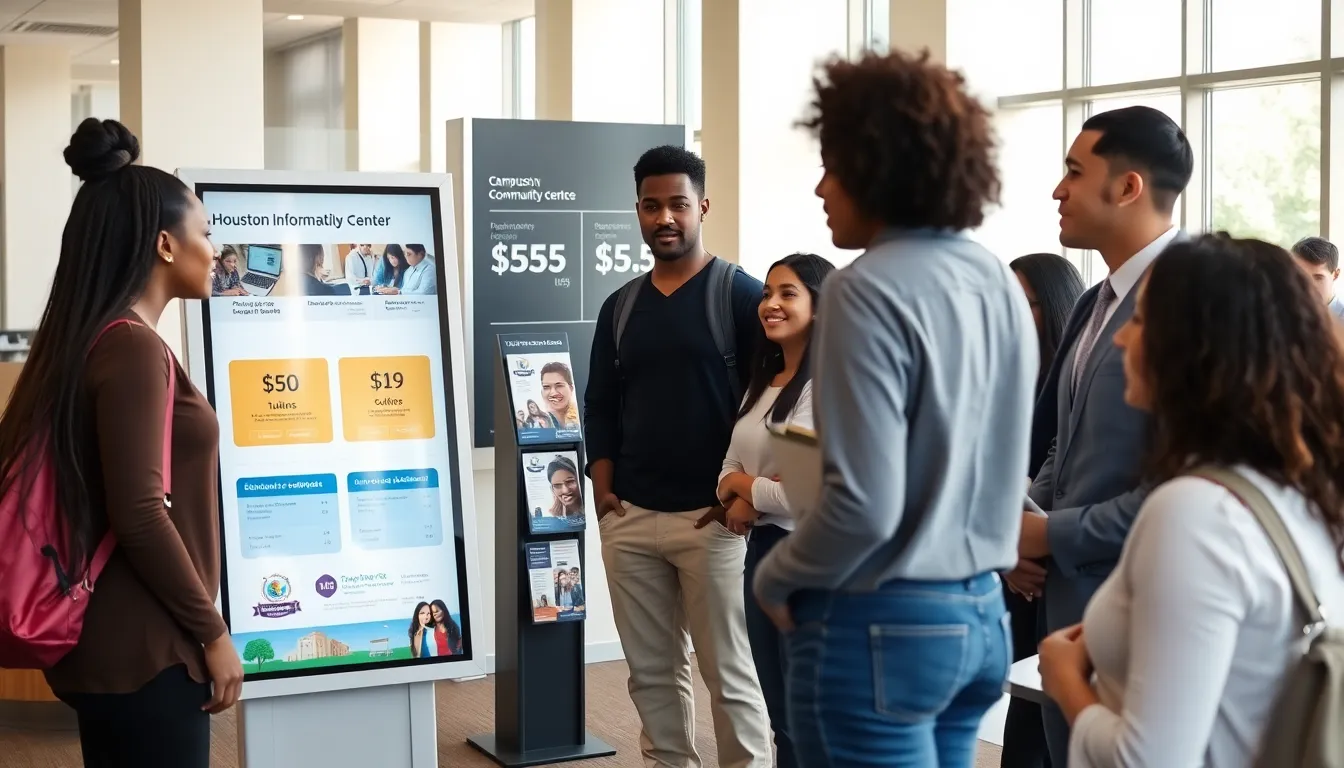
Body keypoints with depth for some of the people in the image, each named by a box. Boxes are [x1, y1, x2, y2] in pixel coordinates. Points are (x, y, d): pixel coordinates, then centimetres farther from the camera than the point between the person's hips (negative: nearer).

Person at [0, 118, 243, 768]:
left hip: (111, 642, 9)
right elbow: (139, 515, -22)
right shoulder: (132, 346, -16)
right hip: (143, 651, -9)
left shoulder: (99, 341, 12)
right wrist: (212, 631, -14)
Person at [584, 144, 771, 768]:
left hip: (711, 517, -5)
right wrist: (603, 488, 4)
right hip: (629, 518, 5)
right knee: (652, 672, 11)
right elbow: (599, 405, 17)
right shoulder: (620, 306, 13)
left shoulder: (740, 295, -4)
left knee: (729, 674, 0)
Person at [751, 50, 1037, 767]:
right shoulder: (999, 282, 7)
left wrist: (776, 580, -6)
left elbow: (864, 504, -21)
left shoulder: (869, 288, -17)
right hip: (978, 610, 8)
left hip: (882, 623, -8)